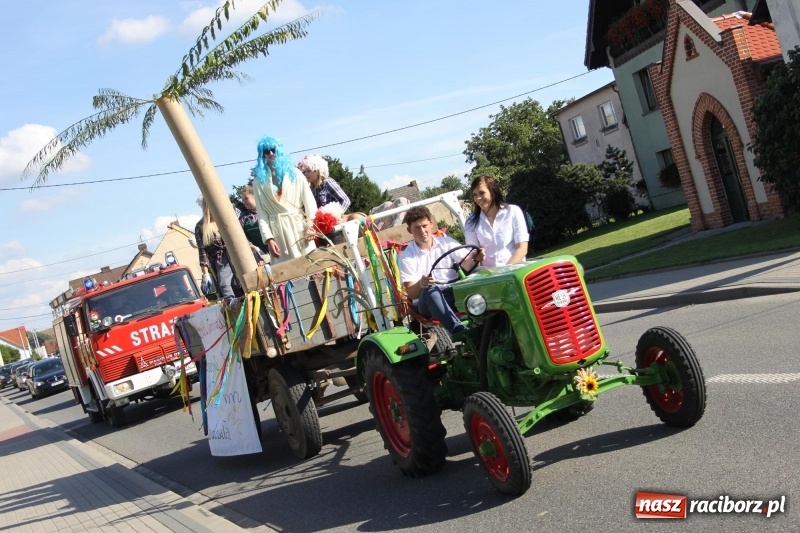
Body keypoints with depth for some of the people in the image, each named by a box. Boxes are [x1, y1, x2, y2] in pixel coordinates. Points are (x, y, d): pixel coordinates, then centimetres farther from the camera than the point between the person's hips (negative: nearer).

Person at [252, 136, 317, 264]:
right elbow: (261, 213, 1)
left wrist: (310, 226, -6)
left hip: (299, 226, 1)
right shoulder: (259, 181, 6)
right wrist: (268, 238, -9)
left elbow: (309, 200, 5)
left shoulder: (294, 173, 11)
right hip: (277, 231, -1)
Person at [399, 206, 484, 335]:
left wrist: (475, 258, -30)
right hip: (428, 301, -2)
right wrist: (420, 284, -31)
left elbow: (466, 265, -6)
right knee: (430, 290, -38)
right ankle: (458, 330, -55)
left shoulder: (447, 242, 7)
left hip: (456, 293, 2)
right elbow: (411, 293, -8)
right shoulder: (407, 257, 1)